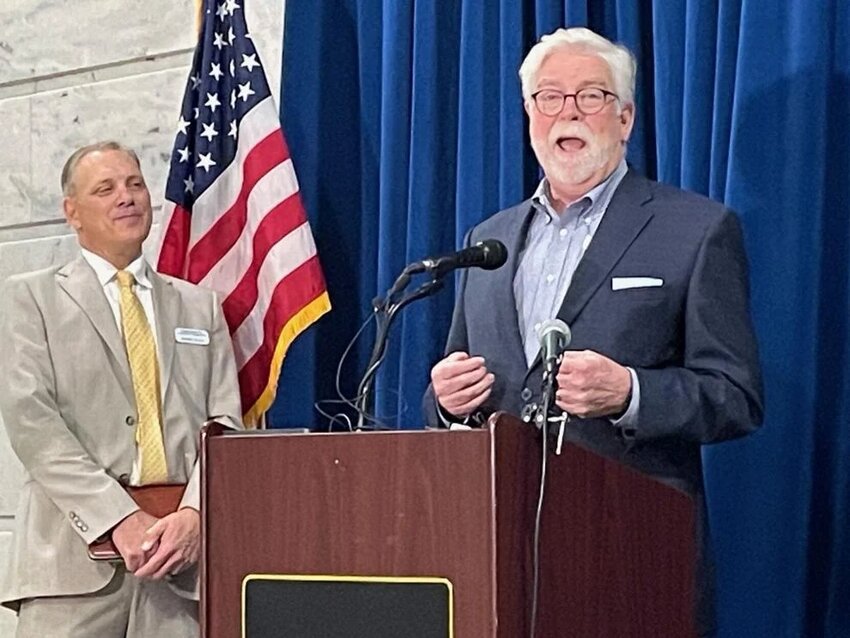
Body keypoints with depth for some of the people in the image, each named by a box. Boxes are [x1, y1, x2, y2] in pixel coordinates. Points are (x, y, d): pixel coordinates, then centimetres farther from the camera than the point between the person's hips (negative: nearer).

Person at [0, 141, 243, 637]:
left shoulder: (200, 307, 20)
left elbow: (224, 423, 10)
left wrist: (194, 515, -9)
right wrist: (121, 519, -13)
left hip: (181, 556, 2)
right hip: (75, 552, -2)